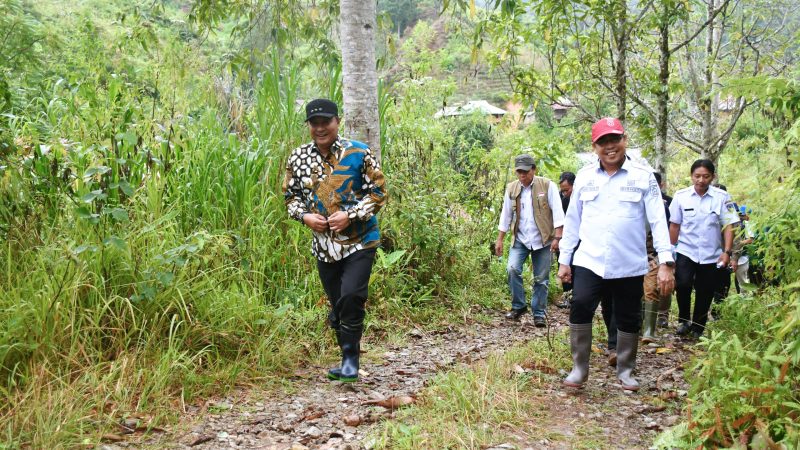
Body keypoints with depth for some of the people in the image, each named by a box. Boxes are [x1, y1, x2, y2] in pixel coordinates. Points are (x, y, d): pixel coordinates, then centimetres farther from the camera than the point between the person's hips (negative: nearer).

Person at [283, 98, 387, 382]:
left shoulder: (359, 153, -9)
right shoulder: (298, 158, 2)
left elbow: (378, 192, -6)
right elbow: (290, 195, 12)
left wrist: (350, 215, -17)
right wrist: (304, 216, -8)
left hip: (359, 241, -4)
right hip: (323, 244, 4)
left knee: (351, 297, -19)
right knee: (337, 305, 12)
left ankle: (350, 358, -3)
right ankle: (349, 362, 30)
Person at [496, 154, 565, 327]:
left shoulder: (547, 186, -7)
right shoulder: (511, 188, 3)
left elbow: (557, 212, -9)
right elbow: (506, 215, 9)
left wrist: (557, 237, -15)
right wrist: (500, 239, 7)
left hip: (543, 240, -2)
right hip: (520, 239, 2)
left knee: (541, 278, 2)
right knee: (512, 269, -16)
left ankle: (539, 314, 16)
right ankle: (518, 306, 1)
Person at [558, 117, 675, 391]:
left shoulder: (643, 177, 0)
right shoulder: (584, 177, 7)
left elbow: (658, 221, -4)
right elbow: (572, 221, 11)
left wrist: (665, 262, -11)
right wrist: (564, 259, 10)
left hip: (630, 265, 0)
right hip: (589, 262, 1)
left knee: (628, 319, 9)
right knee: (580, 308, -15)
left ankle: (626, 372, 29)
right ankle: (579, 369, 1)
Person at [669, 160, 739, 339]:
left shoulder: (722, 197, -6)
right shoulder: (681, 196, -3)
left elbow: (728, 226, -3)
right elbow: (674, 225, 5)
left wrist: (727, 252, -11)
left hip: (711, 255, 1)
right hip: (686, 251, 0)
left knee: (705, 294, 8)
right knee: (683, 284, -21)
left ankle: (697, 328, 27)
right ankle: (684, 320, 1)